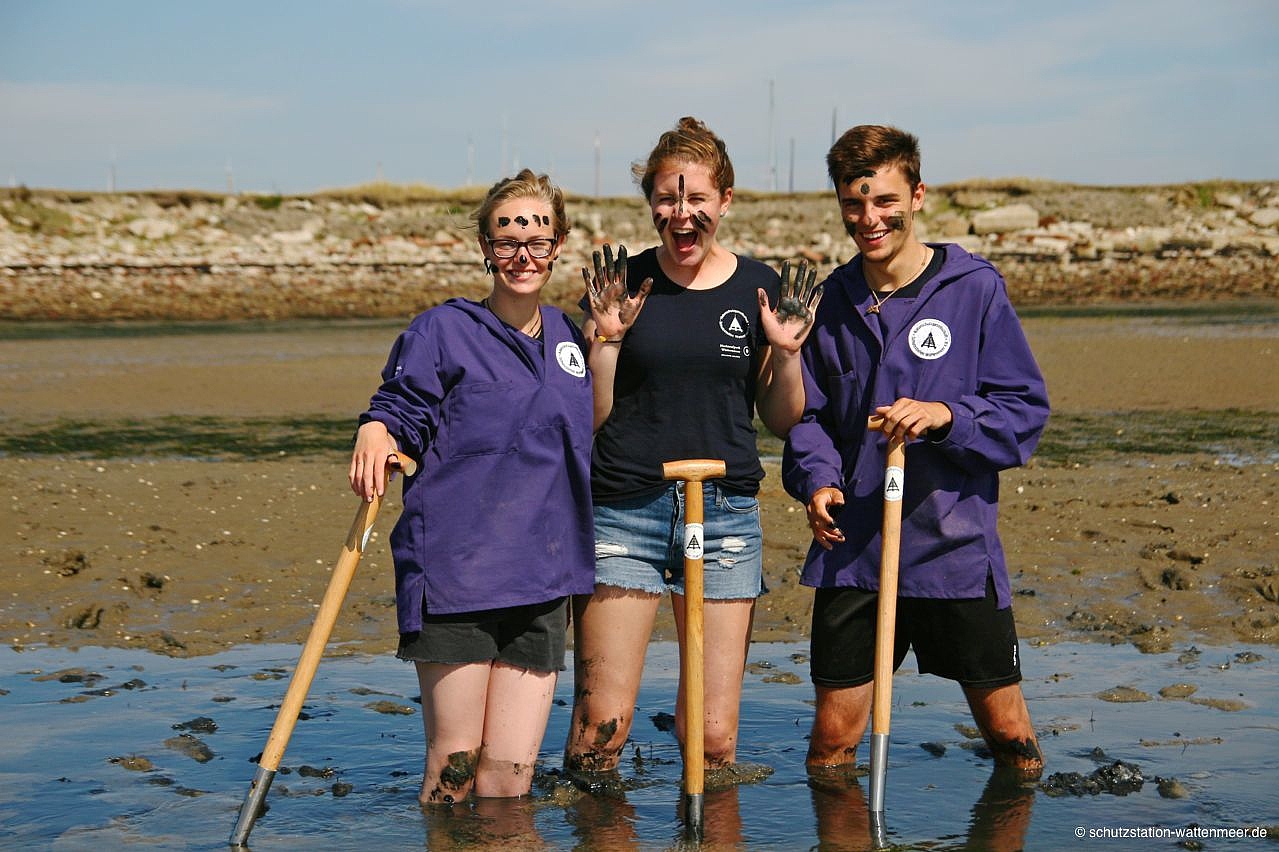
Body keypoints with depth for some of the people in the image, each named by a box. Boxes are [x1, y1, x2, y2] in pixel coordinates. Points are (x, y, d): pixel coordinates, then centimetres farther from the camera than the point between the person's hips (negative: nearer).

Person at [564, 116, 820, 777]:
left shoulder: (759, 289, 5)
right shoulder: (623, 284, 2)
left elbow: (782, 421, 11)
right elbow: (591, 419, 2)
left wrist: (786, 352, -5)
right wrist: (604, 340, -10)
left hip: (726, 515, 1)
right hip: (625, 510, -1)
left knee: (714, 738, 2)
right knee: (600, 726, -4)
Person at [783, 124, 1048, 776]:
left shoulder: (975, 288, -4)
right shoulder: (830, 301, 7)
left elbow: (1026, 410, -4)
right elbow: (807, 415, 13)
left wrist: (945, 416, -21)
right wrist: (817, 480, -7)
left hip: (957, 546, -2)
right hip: (852, 551, 3)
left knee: (1009, 735, 8)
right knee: (831, 738, 7)